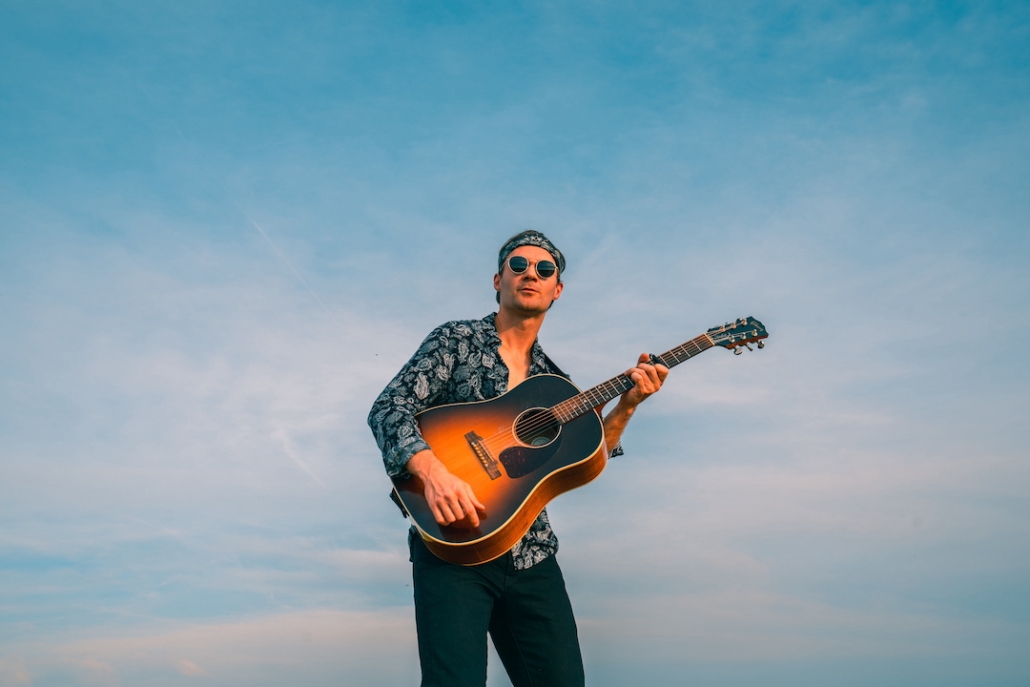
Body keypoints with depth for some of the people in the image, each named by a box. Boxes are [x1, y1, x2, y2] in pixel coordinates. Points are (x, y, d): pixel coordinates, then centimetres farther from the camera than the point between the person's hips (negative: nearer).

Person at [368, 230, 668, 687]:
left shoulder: (552, 378, 15)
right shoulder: (457, 340, 1)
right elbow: (389, 409, -9)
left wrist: (627, 405, -1)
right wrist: (433, 471, -27)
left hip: (531, 555, 5)